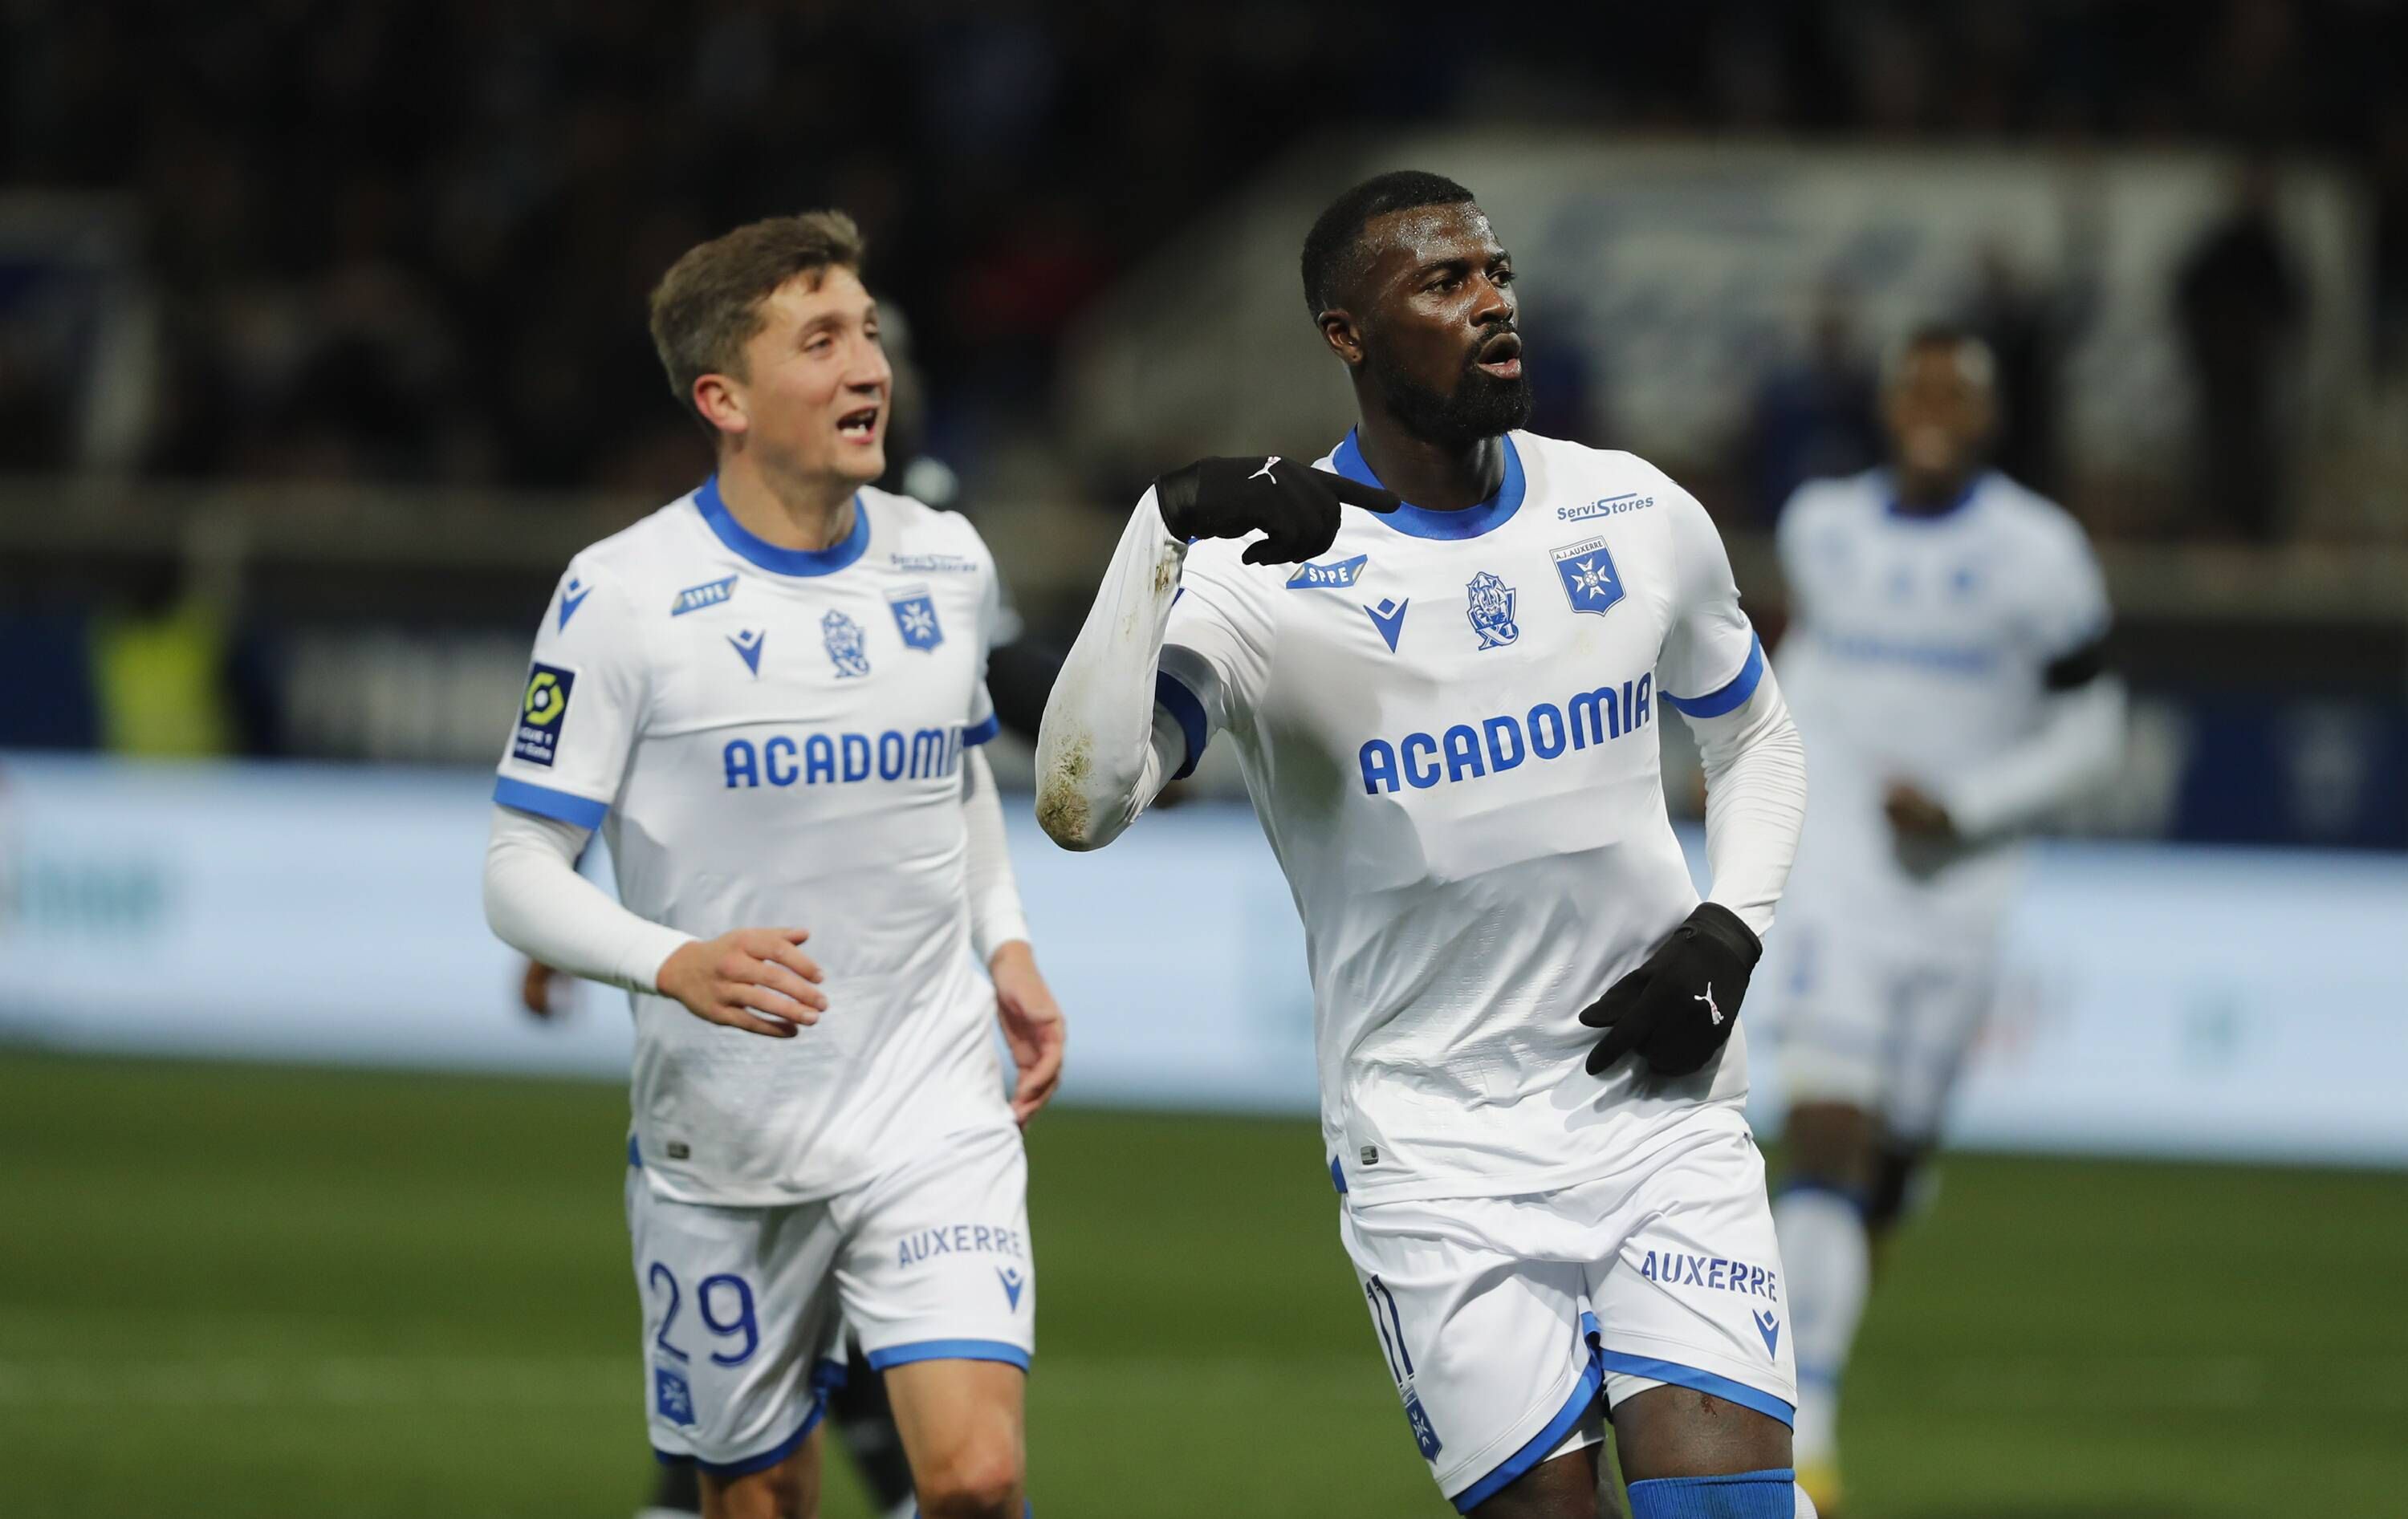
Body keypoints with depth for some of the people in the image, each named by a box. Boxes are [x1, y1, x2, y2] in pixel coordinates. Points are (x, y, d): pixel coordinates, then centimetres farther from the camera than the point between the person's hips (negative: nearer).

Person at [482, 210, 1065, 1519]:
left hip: (935, 1119, 2)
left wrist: (1006, 945, 11)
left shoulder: (948, 565, 5)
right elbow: (519, 872, -10)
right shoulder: (623, 596, -9)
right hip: (724, 1149, -2)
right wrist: (676, 966, -27)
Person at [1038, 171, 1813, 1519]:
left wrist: (1727, 933, 3)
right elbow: (1079, 804, -24)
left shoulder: (1639, 519, 4)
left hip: (1661, 1101, 3)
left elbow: (1758, 740, 22)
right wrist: (1166, 532, -31)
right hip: (1436, 1143, -3)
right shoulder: (1262, 578, -10)